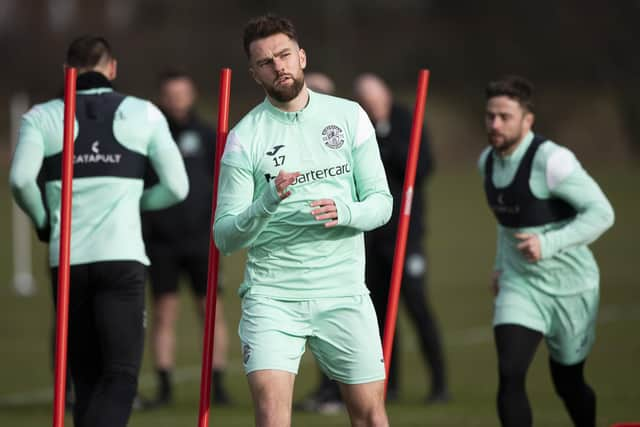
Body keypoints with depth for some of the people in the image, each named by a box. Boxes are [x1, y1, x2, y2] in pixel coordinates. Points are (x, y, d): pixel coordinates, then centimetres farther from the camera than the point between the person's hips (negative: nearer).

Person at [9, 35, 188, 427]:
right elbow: (177, 188, 3)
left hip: (67, 261, 2)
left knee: (86, 378, 13)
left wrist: (42, 220, 8)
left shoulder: (42, 117, 6)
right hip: (122, 258, -2)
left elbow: (21, 179, -11)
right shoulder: (143, 114, 6)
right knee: (121, 377, -5)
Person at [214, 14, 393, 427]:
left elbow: (381, 202, 5)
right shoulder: (244, 137, -2)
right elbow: (225, 237, -4)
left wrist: (344, 213, -17)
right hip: (272, 296, -2)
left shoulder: (349, 116, 4)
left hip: (344, 293, 2)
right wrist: (267, 203, -24)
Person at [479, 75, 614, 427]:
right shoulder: (489, 161, 1)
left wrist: (548, 244, -30)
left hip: (570, 286, -4)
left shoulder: (550, 160, -22)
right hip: (520, 284, 5)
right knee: (509, 375, -17)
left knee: (568, 384, 11)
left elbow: (601, 213, -22)